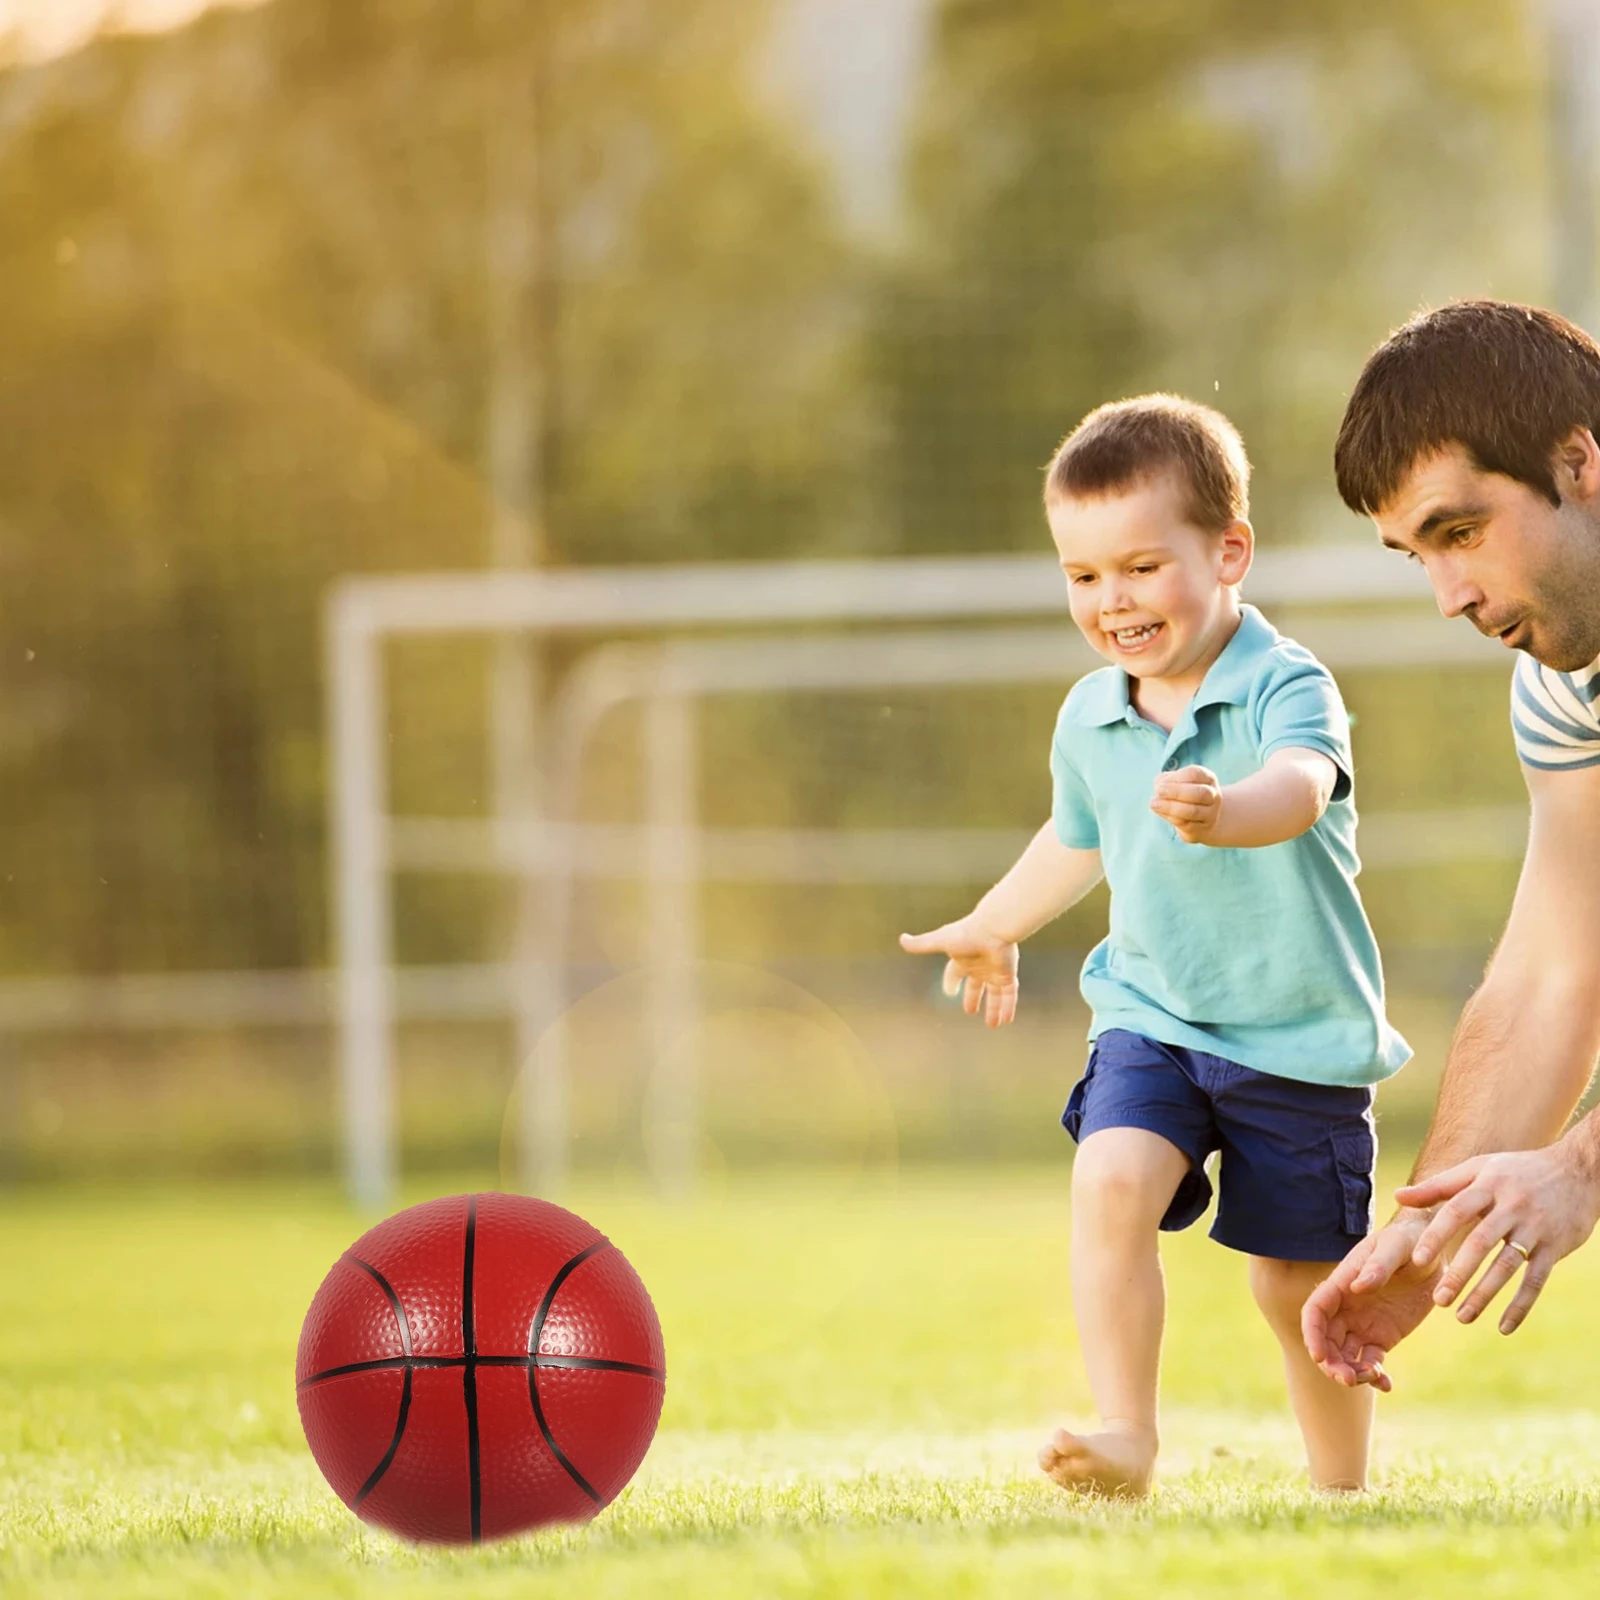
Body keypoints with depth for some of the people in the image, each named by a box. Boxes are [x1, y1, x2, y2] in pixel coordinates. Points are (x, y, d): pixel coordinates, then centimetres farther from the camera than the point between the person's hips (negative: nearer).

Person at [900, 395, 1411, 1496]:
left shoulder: (1287, 688, -16)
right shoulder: (1090, 718, 3)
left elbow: (1300, 787, -40)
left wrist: (1226, 813, -62)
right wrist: (992, 928, 41)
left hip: (1303, 1039, -4)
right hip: (1152, 1018, 4)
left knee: (1300, 1282, 4)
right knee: (1111, 1181, -24)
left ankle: (1343, 1486, 26)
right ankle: (1125, 1435, -22)